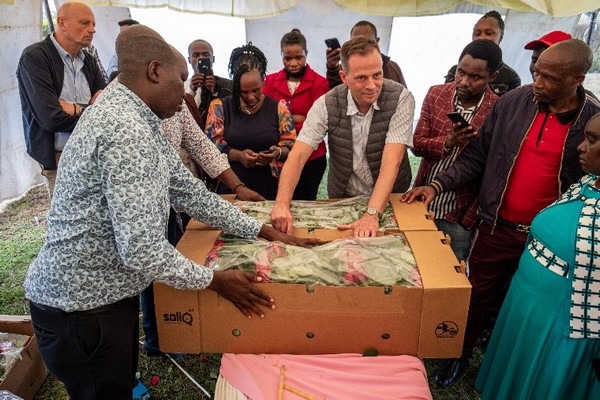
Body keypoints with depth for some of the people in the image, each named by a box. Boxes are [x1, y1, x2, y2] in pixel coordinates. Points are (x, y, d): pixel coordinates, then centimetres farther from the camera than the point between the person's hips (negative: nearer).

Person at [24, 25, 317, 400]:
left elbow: (189, 192, 6)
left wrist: (266, 232, 5)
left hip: (106, 290, 9)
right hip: (81, 303, -9)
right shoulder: (125, 130, -27)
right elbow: (143, 251, -30)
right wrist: (215, 280, -14)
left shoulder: (136, 119, 6)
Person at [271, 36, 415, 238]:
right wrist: (282, 204, -32)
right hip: (342, 199, 1)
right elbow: (298, 155, -16)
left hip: (391, 199, -1)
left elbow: (392, 160, -24)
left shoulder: (401, 99, -16)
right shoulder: (327, 104, -11)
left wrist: (372, 214, -35)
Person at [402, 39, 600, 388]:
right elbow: (477, 157, -1)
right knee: (477, 296, 15)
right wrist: (438, 185, -12)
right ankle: (461, 355, 39)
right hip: (496, 226, 1)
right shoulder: (513, 102, -6)